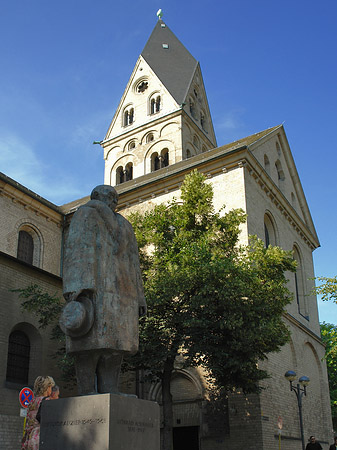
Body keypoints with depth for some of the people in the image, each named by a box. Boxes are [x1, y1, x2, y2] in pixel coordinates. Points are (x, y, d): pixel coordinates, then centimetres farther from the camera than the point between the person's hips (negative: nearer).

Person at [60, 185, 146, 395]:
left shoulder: (125, 226, 32)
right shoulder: (86, 214, 14)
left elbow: (134, 265, 26)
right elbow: (78, 250, -3)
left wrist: (138, 298, 15)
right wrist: (78, 287, -18)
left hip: (122, 295, 6)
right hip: (93, 290, -6)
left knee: (114, 347, -4)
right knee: (89, 347, -13)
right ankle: (87, 394, -15)